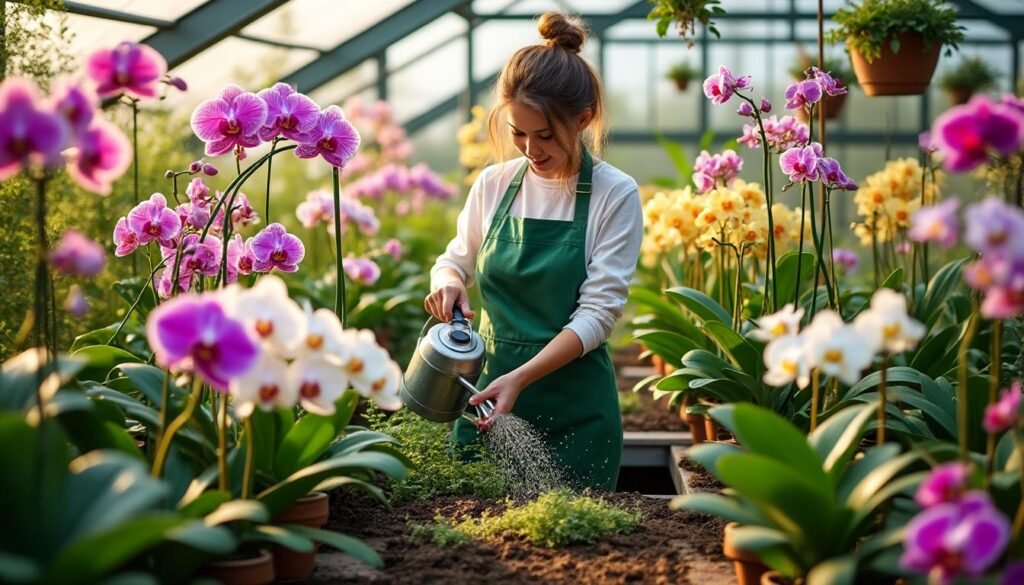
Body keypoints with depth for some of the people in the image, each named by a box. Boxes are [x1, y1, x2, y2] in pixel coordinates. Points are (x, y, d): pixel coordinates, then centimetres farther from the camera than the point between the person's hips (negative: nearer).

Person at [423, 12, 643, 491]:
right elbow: (455, 260, 17)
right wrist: (447, 282, -7)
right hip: (486, 389, 3)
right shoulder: (493, 185, 3)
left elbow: (599, 311, -12)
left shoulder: (616, 195, -8)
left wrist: (521, 378, -22)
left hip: (574, 411, -3)